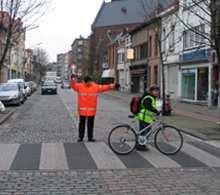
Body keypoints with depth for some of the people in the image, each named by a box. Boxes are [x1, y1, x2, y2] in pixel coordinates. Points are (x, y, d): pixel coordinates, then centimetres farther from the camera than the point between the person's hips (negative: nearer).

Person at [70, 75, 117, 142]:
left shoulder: (95, 87, 0)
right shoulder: (80, 86, -2)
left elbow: (103, 87, -3)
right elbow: (73, 85, -11)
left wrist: (112, 86, -15)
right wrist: (73, 79, -31)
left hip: (91, 110, 1)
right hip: (82, 109, -1)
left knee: (90, 124, 9)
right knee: (82, 124, 7)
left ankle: (90, 137, 19)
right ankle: (80, 137, 17)